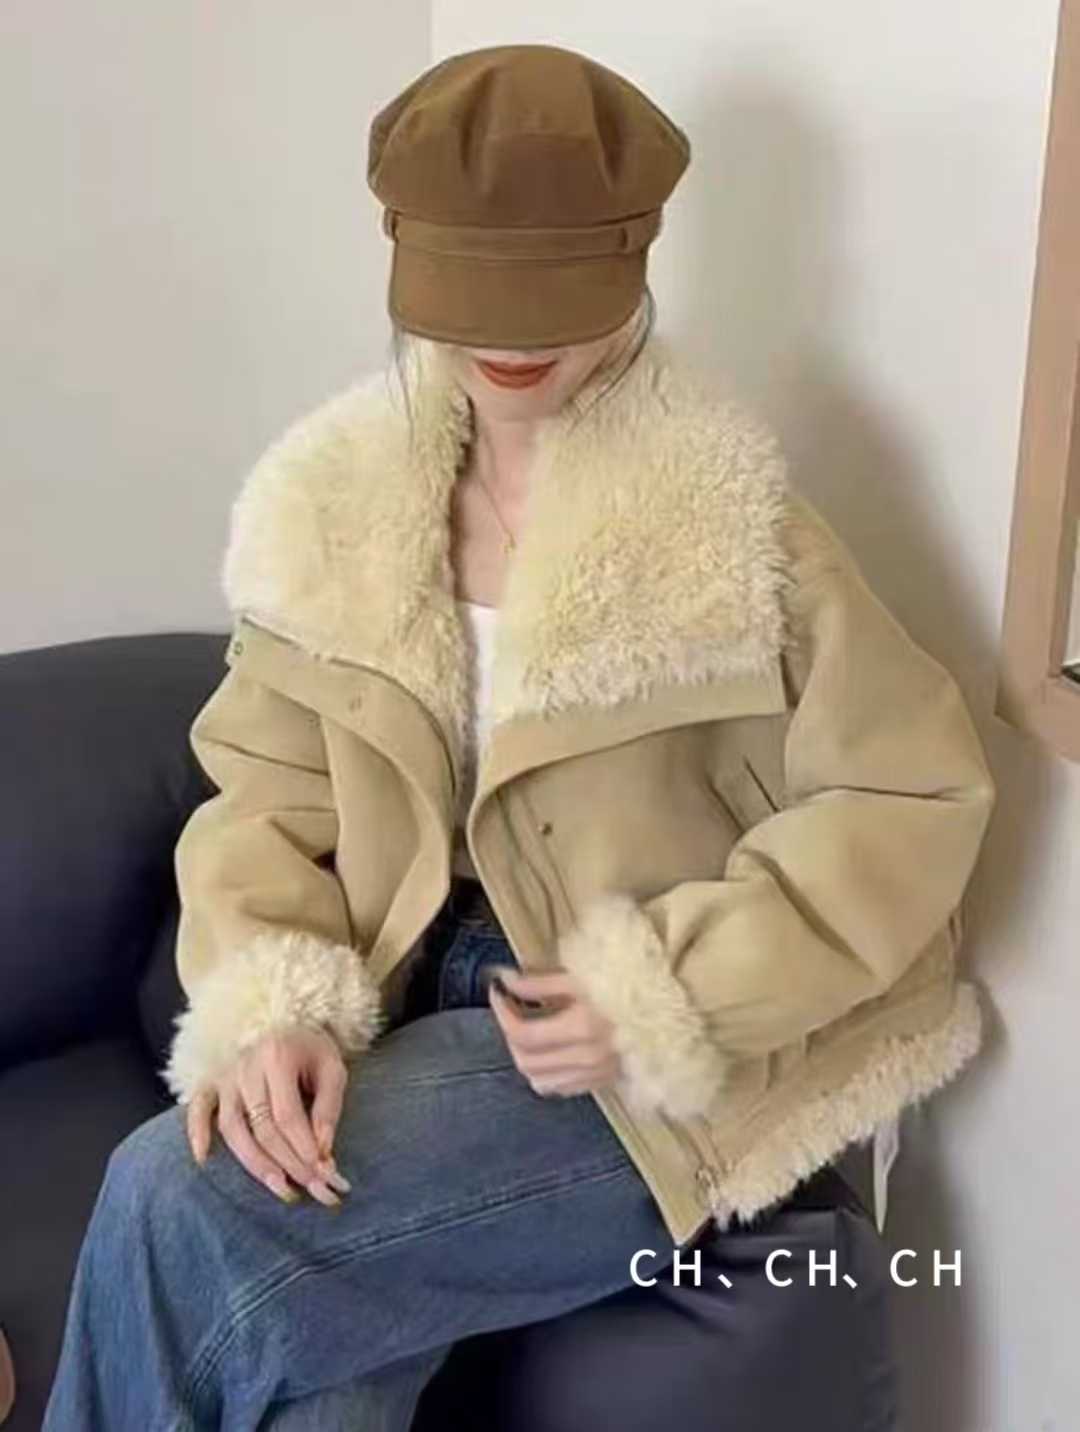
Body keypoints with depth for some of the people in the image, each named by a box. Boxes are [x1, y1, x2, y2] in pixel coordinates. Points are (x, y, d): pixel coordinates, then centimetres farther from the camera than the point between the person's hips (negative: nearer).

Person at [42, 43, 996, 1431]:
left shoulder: (725, 510, -13)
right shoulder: (338, 504, 1)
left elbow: (914, 797, -10)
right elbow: (265, 799, 3)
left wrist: (664, 996, -18)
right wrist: (273, 1010, -16)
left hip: (665, 1082, -3)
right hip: (422, 1018, 4)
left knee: (173, 1205, -20)